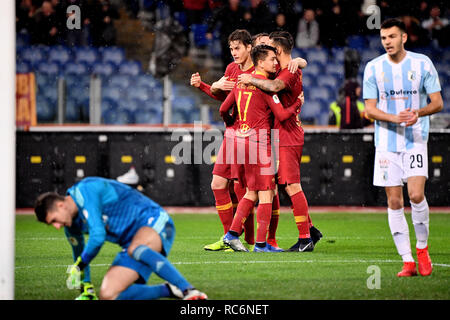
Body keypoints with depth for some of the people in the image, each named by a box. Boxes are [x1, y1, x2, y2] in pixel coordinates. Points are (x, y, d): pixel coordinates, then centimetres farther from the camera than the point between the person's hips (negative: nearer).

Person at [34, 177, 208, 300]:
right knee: (108, 295, -12)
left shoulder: (83, 191, -17)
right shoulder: (72, 225, 12)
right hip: (132, 243, 9)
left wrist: (78, 266, -8)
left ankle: (189, 291, -48)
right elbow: (80, 255, 30)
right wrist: (87, 289, 29)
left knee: (135, 250, -44)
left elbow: (97, 236, -22)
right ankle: (169, 290, -10)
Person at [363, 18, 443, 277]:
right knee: (394, 202, -1)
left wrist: (418, 113, -20)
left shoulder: (422, 63, 0)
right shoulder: (373, 68, 3)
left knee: (416, 195, -16)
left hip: (416, 140, -2)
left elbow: (438, 103, 1)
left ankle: (422, 248, 7)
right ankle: (408, 262, 5)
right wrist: (395, 118, -16)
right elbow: (370, 109, 2)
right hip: (387, 143, 2)